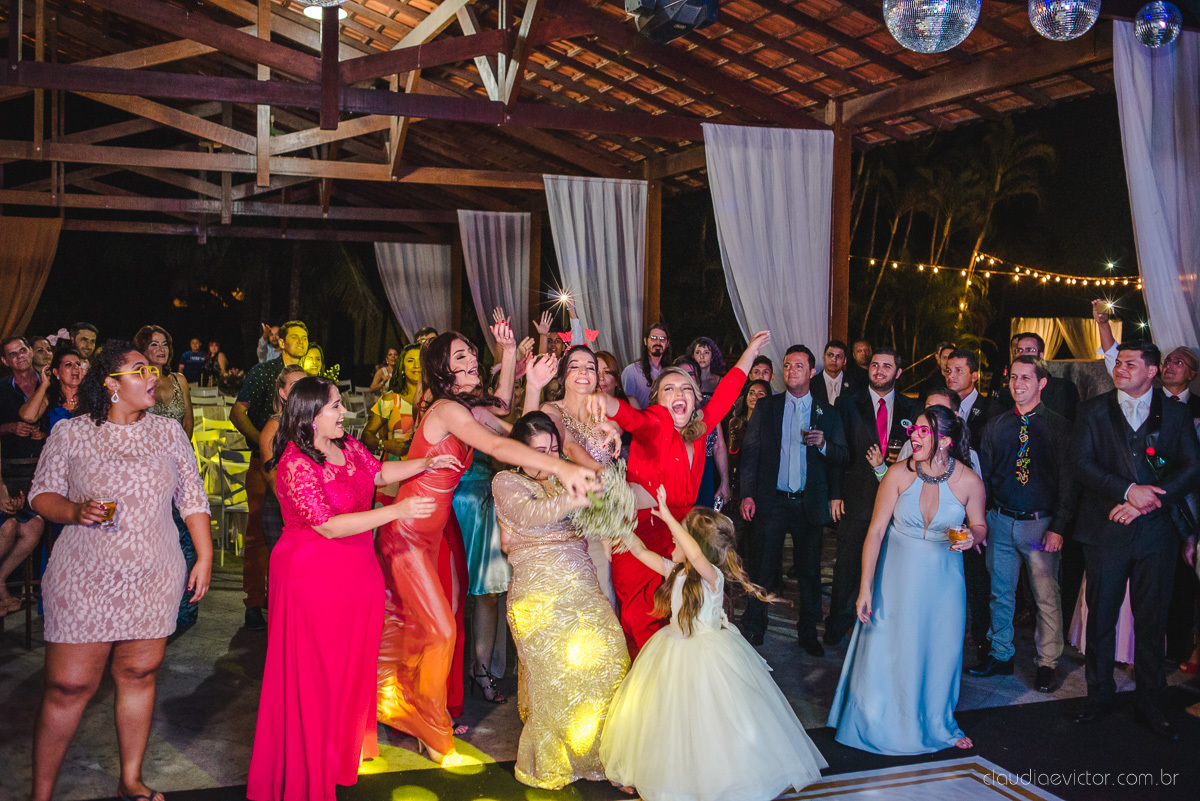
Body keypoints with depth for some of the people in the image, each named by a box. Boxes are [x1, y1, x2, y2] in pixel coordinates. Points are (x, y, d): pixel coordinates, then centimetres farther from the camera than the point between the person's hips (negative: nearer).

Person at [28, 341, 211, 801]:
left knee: (139, 676, 11)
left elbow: (192, 498, 9)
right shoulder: (71, 434, -1)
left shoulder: (168, 432, 6)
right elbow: (41, 494, 3)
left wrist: (205, 557, 4)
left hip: (154, 579, 3)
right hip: (84, 578, -3)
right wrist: (75, 512, -18)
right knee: (68, 686, -2)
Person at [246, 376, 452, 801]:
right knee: (313, 673, 4)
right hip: (311, 573, -8)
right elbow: (329, 526, -26)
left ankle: (346, 746, 37)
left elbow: (380, 472, 21)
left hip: (356, 572, 8)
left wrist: (425, 464, 6)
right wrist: (397, 511, -27)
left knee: (352, 663, 18)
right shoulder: (295, 463, -21)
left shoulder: (347, 446, 3)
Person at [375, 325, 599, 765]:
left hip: (427, 534, 9)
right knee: (441, 631, -3)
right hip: (407, 534, -9)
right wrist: (560, 467, -47)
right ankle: (435, 733, 14)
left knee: (410, 623, 20)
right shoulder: (447, 410, -22)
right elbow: (496, 447, -36)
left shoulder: (464, 408, 4)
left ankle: (392, 700, 39)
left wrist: (509, 354, 12)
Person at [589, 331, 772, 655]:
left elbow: (725, 394, 21)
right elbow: (632, 417, -28)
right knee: (642, 621, -3)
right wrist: (605, 401, -51)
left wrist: (751, 351, 29)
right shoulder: (656, 422, -6)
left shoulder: (698, 428, 10)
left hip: (678, 537, 5)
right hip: (640, 536, -5)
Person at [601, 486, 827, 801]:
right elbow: (640, 550, 7)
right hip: (675, 652, 7)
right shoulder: (674, 571, -1)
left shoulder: (712, 576, -23)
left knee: (709, 721, 0)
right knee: (670, 717, 13)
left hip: (708, 652, -7)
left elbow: (695, 555, -44)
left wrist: (667, 517, -46)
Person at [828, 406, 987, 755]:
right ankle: (885, 722, 28)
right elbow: (875, 531, -15)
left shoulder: (969, 481, -15)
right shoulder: (899, 473, -17)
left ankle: (937, 723, 36)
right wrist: (866, 587, -17)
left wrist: (971, 537, -21)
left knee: (941, 649, 10)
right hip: (898, 573, -1)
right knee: (888, 647, 5)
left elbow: (979, 526, 4)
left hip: (942, 577, 1)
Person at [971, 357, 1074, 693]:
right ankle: (1001, 656, 26)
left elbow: (1067, 480, -4)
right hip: (1000, 522, 3)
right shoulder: (995, 426, 6)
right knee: (1000, 593, 12)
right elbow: (984, 474, 10)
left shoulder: (1059, 427, -3)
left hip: (1041, 524, -3)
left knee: (1047, 598, 4)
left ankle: (1047, 664, 18)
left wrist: (1058, 527, -10)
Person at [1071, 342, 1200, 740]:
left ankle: (1151, 704, 19)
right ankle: (1099, 695, 22)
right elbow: (1082, 464, -4)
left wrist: (1147, 501, -13)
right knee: (1101, 617, 6)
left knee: (1152, 621, 6)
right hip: (1106, 530, 0)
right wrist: (1129, 490, -17)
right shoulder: (1093, 410, 6)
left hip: (1156, 531, 0)